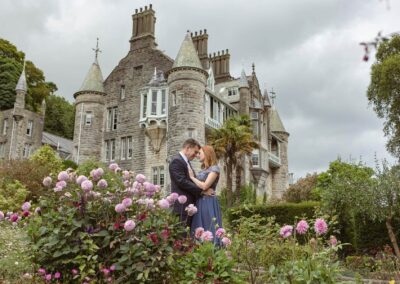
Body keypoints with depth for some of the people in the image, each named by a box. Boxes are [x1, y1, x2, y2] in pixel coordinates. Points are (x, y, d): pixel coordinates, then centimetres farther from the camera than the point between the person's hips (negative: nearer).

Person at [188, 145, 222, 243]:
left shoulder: (214, 168, -8)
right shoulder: (203, 170, 16)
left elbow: (204, 186, -18)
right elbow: (197, 186, 13)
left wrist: (192, 177, -8)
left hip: (208, 203, -8)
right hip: (199, 203, 8)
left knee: (209, 230, -5)